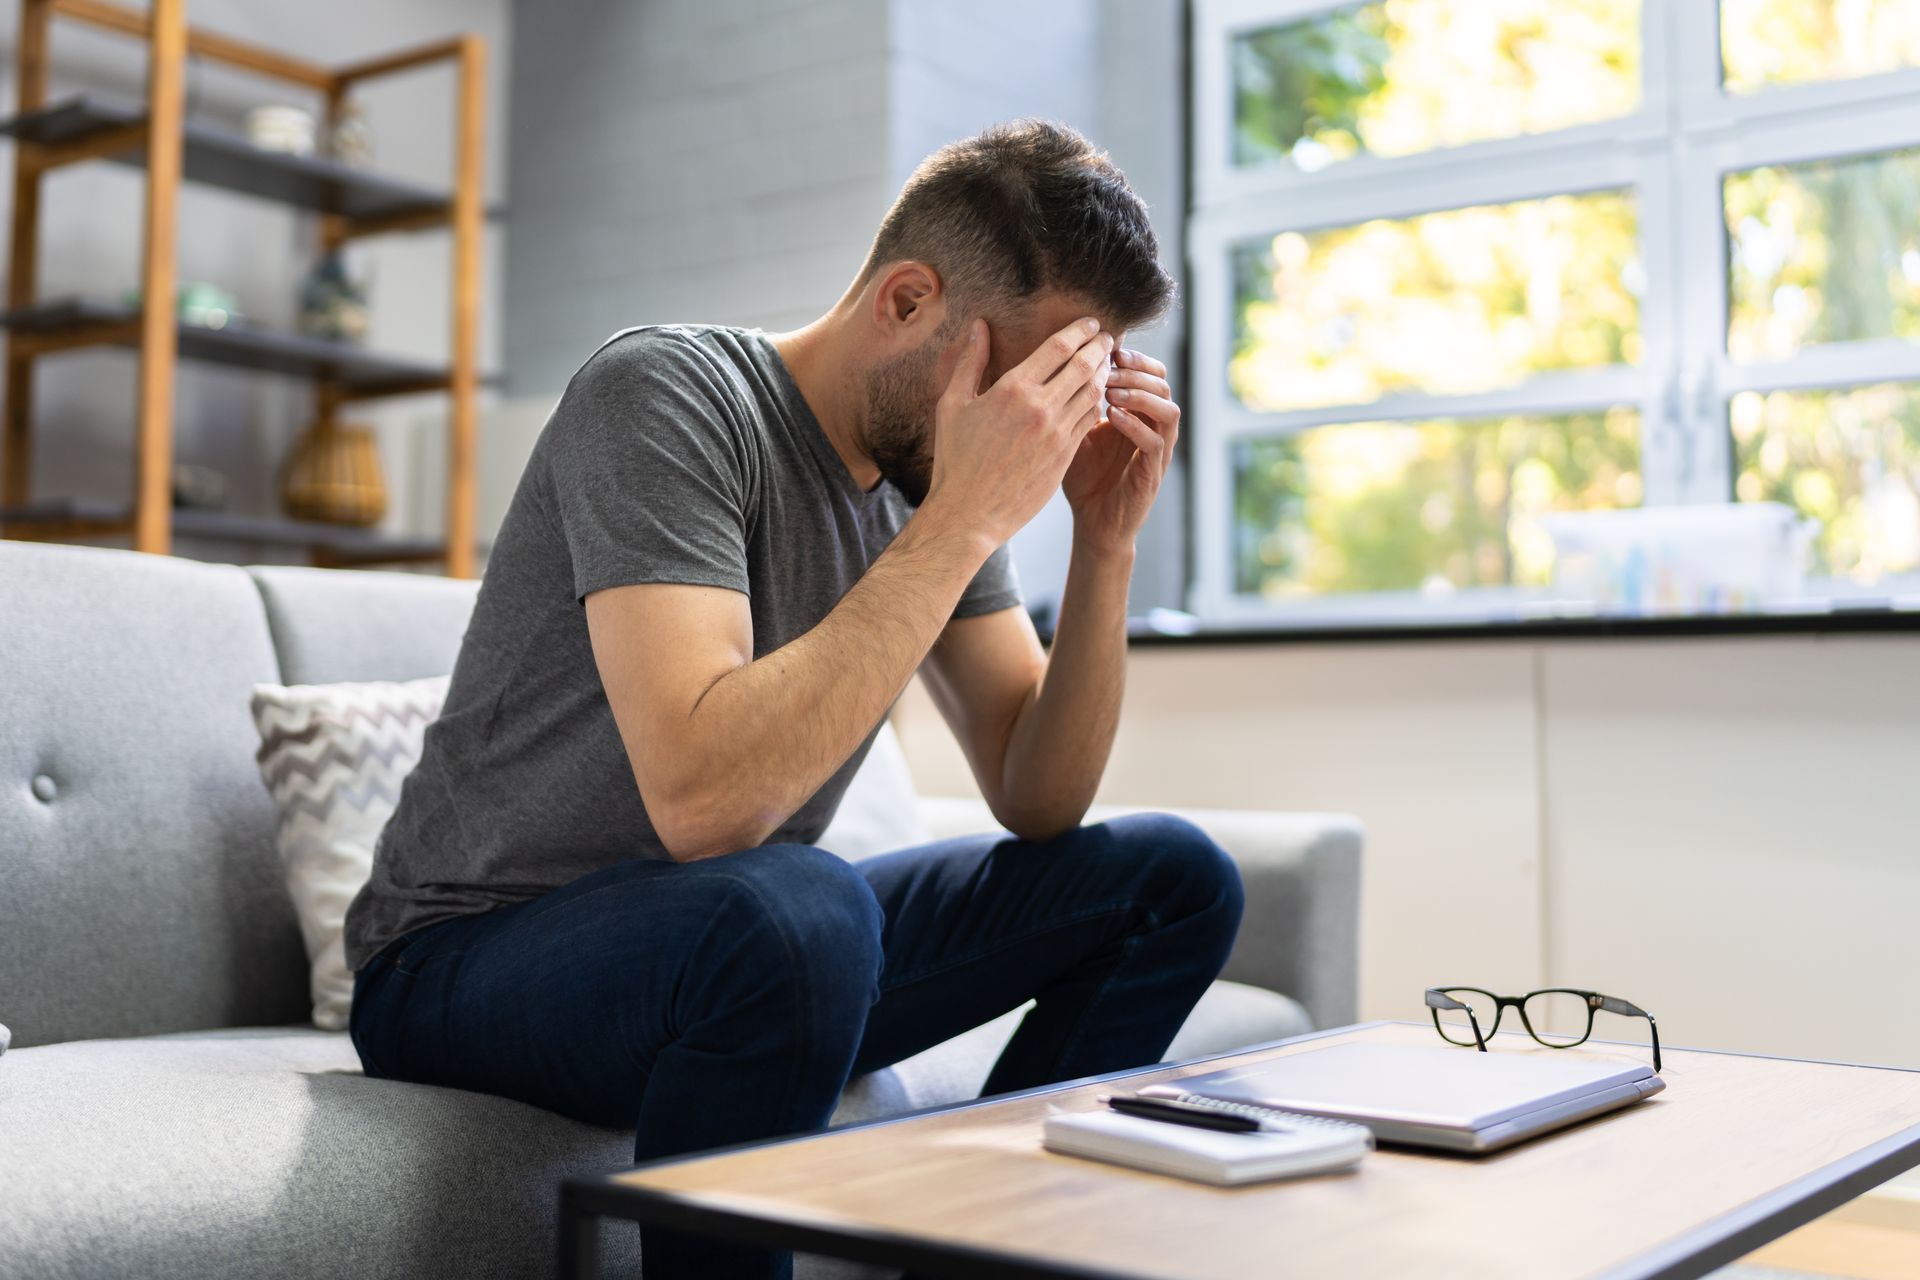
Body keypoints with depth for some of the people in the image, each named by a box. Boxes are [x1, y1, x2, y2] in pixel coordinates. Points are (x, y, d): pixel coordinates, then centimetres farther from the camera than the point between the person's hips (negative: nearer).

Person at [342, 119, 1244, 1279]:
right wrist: (966, 519, -31)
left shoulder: (936, 471, 1)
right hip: (470, 959, -7)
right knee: (795, 907, -39)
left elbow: (1038, 804, 1)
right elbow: (702, 801, -33)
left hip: (735, 950, 7)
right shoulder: (666, 397, -20)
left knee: (1174, 879, -1)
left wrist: (1107, 542, -11)